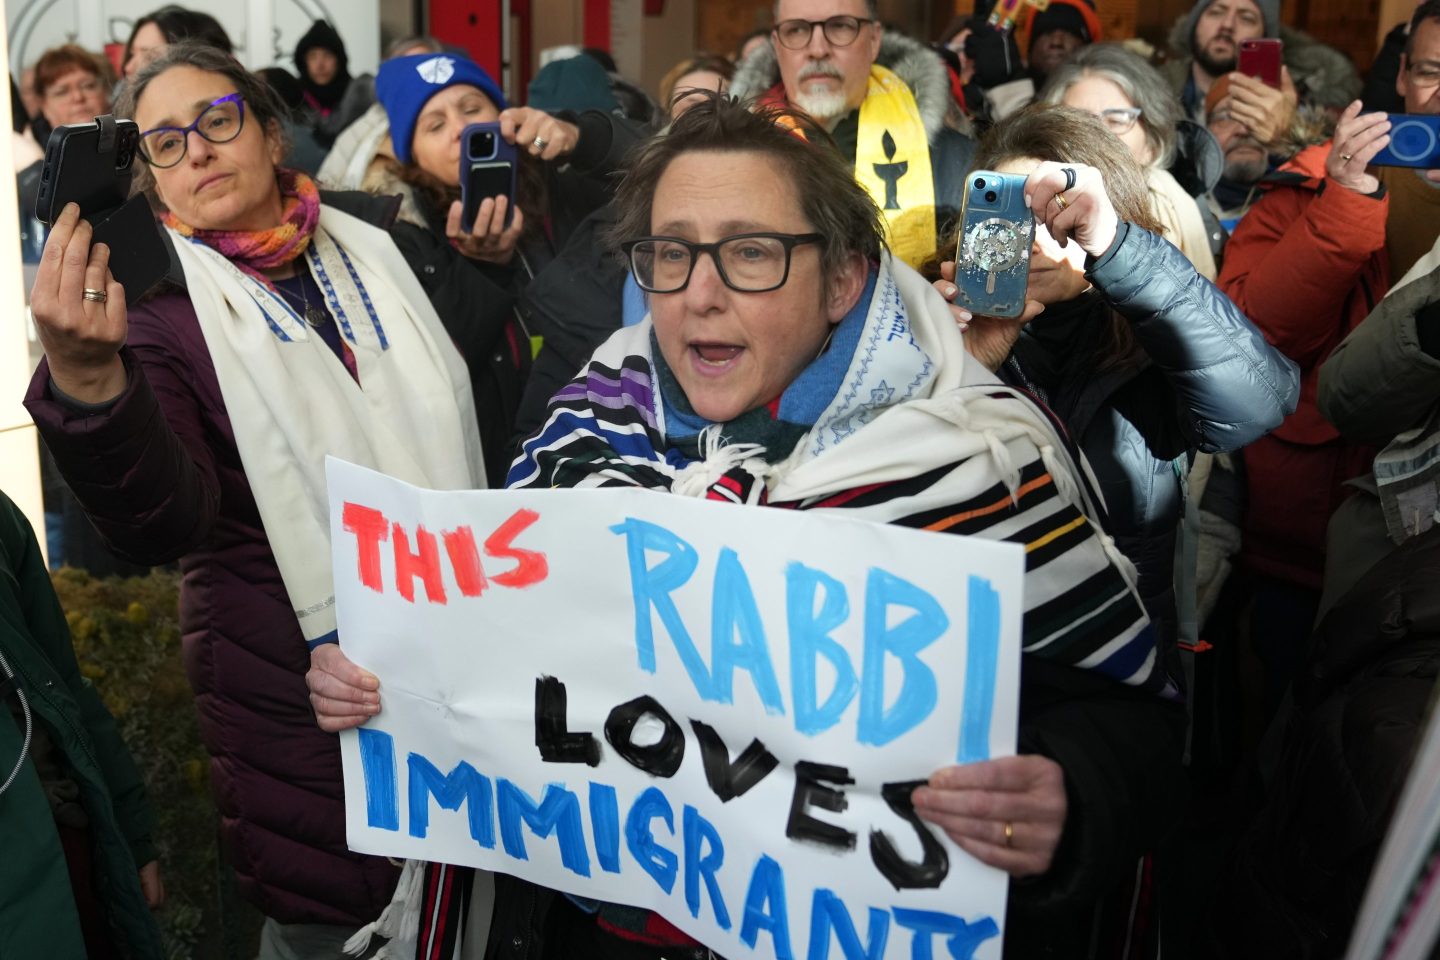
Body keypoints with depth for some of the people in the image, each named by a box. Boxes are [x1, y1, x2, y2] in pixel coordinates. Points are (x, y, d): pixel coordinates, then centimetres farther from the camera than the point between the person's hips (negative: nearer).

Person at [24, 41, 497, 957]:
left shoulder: (380, 240, 3)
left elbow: (481, 404, 13)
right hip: (299, 701, -3)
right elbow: (163, 521, -23)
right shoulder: (154, 304, -7)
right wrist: (86, 384, -42)